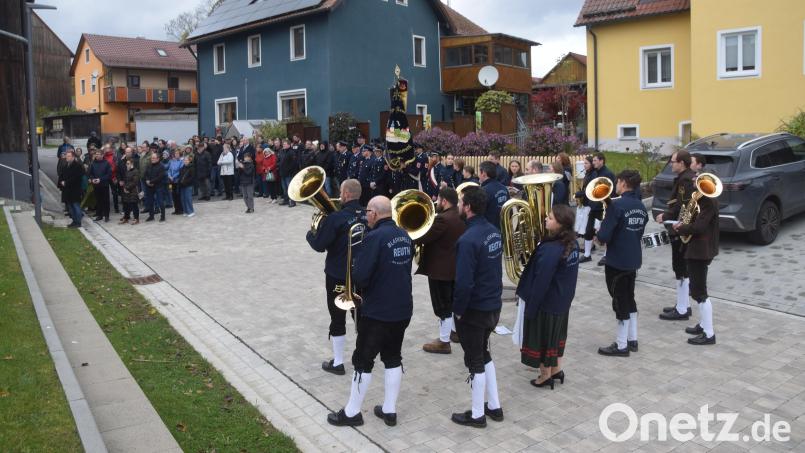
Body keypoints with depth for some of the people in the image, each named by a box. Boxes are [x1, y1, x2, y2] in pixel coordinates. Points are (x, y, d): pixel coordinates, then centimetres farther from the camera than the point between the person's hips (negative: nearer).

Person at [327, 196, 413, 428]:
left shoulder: (374, 237, -19)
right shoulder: (405, 235, 6)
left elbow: (360, 277, -23)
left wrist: (357, 277, -2)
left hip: (377, 311, -7)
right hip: (403, 309, 7)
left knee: (363, 360, 6)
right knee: (393, 358, 17)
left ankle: (352, 412, 18)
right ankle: (389, 410, 24)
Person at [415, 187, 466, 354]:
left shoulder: (443, 219, -24)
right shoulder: (459, 218, 7)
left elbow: (421, 238, -22)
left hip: (440, 269, -9)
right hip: (454, 266, 9)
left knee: (443, 306, 0)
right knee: (451, 302, 23)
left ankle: (444, 342, 8)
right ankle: (453, 331, 38)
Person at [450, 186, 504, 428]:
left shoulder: (468, 239, -25)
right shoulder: (494, 231, 2)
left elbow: (464, 282, -26)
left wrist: (458, 310, -13)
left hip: (474, 310, -8)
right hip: (494, 305, 8)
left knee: (475, 361, 7)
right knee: (484, 354, 23)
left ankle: (477, 415, 22)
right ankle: (494, 406, 32)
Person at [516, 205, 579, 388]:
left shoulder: (550, 250, -29)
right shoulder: (572, 244, -3)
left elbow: (540, 282, -25)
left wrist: (530, 307, -16)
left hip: (546, 303, -8)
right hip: (563, 301, 8)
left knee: (542, 337, 10)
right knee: (555, 333, 24)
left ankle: (545, 375, 25)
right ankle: (556, 369, 38)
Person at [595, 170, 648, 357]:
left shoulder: (617, 205, -20)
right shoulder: (641, 207, 7)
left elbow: (604, 236, -23)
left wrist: (600, 232, -3)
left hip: (617, 261, -8)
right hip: (634, 260, 8)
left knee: (620, 301, 1)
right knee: (629, 298, 19)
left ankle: (621, 346, 10)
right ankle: (632, 340, 28)